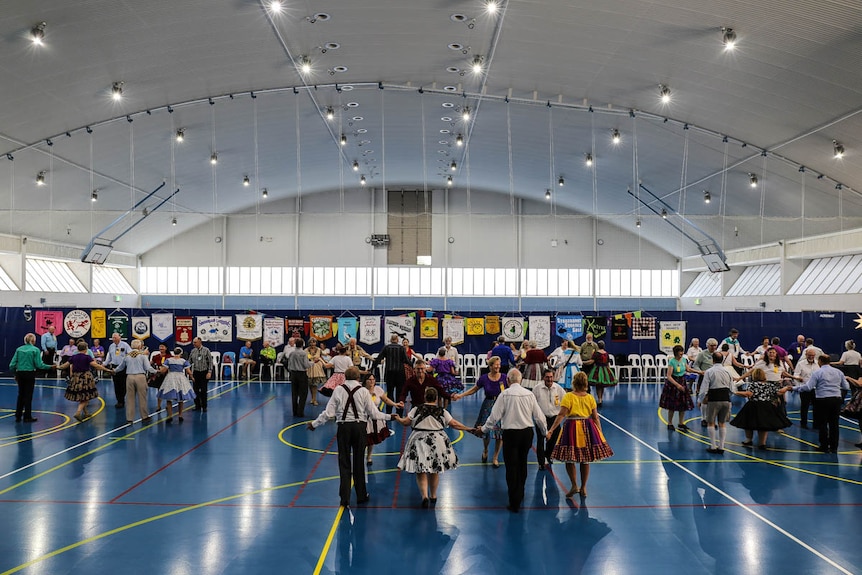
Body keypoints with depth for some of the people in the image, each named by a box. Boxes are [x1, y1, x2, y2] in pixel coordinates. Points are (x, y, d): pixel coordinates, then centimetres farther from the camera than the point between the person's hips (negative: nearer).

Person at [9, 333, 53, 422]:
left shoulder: (19, 349, 3)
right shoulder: (35, 350, -8)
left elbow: (12, 365, 0)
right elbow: (39, 365, -14)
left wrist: (15, 374, 12)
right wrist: (50, 367, -1)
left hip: (20, 374, 4)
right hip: (30, 374, -4)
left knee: (21, 394, 15)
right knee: (28, 395, 4)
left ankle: (18, 416, 19)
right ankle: (27, 417, 8)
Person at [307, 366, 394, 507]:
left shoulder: (338, 390, -3)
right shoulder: (363, 391, -4)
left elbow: (329, 412, -5)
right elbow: (373, 413, -3)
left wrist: (314, 424, 7)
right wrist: (389, 417, 11)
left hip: (343, 427, 0)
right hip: (359, 427, 0)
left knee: (344, 463, 7)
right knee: (358, 462, 12)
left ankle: (344, 498, 9)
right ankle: (361, 495, 23)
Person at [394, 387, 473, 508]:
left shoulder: (417, 409, -5)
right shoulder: (442, 411, -3)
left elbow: (405, 422, -2)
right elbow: (454, 424, -3)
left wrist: (397, 418, 19)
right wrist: (469, 429, 7)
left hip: (419, 442, -1)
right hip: (437, 442, 1)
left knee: (421, 472, 3)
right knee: (434, 472, 17)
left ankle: (424, 496, -15)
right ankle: (433, 497, 28)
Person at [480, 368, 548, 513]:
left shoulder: (505, 394, -9)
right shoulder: (529, 394, 2)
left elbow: (495, 415, -8)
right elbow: (538, 416, 7)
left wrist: (484, 429, 8)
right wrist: (545, 431, 22)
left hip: (510, 433, -4)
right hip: (527, 432, 4)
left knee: (512, 467, 2)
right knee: (522, 464, 20)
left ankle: (514, 503, 3)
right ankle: (520, 495, 35)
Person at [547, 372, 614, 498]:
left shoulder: (569, 396, -8)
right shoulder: (590, 398, 3)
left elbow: (561, 415, -14)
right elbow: (596, 417, 5)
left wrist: (551, 430, -13)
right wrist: (600, 433, 14)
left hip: (572, 429, -4)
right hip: (588, 429, 4)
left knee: (569, 459, 7)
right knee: (585, 460, 12)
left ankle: (574, 486, 0)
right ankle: (583, 488, 17)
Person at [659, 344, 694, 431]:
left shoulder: (683, 360, 1)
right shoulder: (672, 361, -18)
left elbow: (688, 369, 19)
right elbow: (668, 376, -20)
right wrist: (677, 385, -27)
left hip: (682, 382, 6)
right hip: (673, 383, -6)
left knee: (684, 404, 6)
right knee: (672, 406, 2)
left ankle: (681, 423, 19)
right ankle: (670, 424, 16)